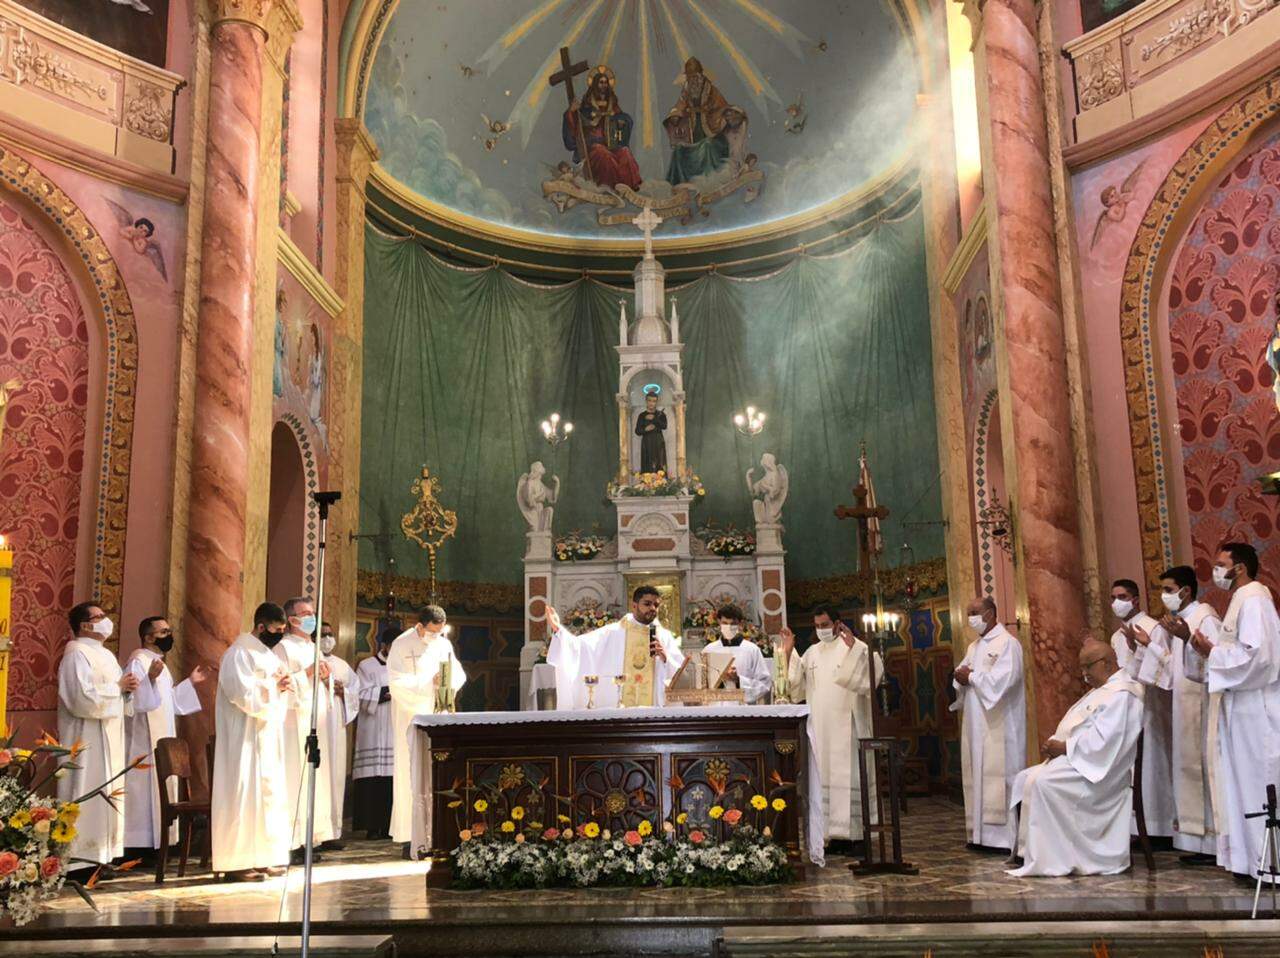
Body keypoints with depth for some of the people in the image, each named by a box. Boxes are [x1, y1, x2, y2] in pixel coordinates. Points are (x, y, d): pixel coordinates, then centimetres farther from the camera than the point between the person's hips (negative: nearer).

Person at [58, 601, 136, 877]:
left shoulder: (105, 654, 16)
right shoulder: (77, 654, -14)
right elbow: (85, 698, -26)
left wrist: (126, 689, 1)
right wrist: (118, 686, -14)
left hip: (109, 739, 10)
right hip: (87, 741, -10)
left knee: (106, 796, 12)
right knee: (87, 796, -7)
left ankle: (100, 855, 18)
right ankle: (80, 861, -2)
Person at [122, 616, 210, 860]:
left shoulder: (159, 663, 17)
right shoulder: (138, 662, -13)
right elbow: (134, 700, -27)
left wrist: (191, 682, 22)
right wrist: (150, 678, -40)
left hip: (160, 743, 10)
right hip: (144, 745, -10)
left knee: (159, 791, 11)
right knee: (144, 790, -7)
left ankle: (154, 846, 17)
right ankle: (138, 849, -3)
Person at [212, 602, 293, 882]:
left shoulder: (268, 653, 16)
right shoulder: (239, 653, -12)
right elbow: (244, 694, -22)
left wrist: (285, 686, -1)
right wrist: (275, 687, -13)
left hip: (268, 737, 9)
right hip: (245, 738, -9)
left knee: (269, 793, 9)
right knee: (244, 795, -7)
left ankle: (264, 857, 15)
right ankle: (236, 863, -2)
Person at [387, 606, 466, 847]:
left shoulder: (444, 644, 10)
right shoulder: (402, 645, -7)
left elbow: (459, 675, 10)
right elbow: (396, 681, -16)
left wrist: (449, 680, -12)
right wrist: (428, 683, -21)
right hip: (412, 717, -5)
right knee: (412, 775, -7)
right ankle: (410, 836, -4)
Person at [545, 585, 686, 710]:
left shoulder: (665, 636, 8)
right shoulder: (613, 632, 5)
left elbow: (681, 673, 4)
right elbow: (581, 645, -3)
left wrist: (665, 658, -14)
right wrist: (558, 629, -17)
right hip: (616, 706, -1)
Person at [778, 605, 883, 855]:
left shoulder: (857, 648, -2)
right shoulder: (811, 653, 15)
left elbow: (870, 675, -17)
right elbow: (796, 685, 11)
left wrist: (851, 647, -25)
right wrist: (788, 653, 3)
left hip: (846, 725, -5)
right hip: (819, 727, 5)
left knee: (847, 775, -6)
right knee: (824, 776, 5)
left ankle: (851, 834, -1)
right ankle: (834, 836, 10)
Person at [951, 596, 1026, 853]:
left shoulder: (1007, 643, -7)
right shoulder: (974, 647, 19)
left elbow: (1004, 679, -19)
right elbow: (961, 677, 16)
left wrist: (972, 677, -10)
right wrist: (962, 678, -7)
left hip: (999, 724, -8)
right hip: (977, 723, 8)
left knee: (998, 772, -9)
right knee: (978, 773, 7)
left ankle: (1006, 835, -6)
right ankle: (981, 834, 11)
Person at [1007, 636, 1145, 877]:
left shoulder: (1121, 694, -15)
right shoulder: (1102, 689, 20)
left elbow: (1102, 739, -25)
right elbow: (1078, 728, 22)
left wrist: (1064, 747, -18)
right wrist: (1057, 744, 3)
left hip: (1095, 769, -11)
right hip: (1076, 761, 11)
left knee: (1041, 782, -28)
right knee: (1024, 780, 2)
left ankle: (1045, 859, -22)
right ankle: (1027, 851, -1)